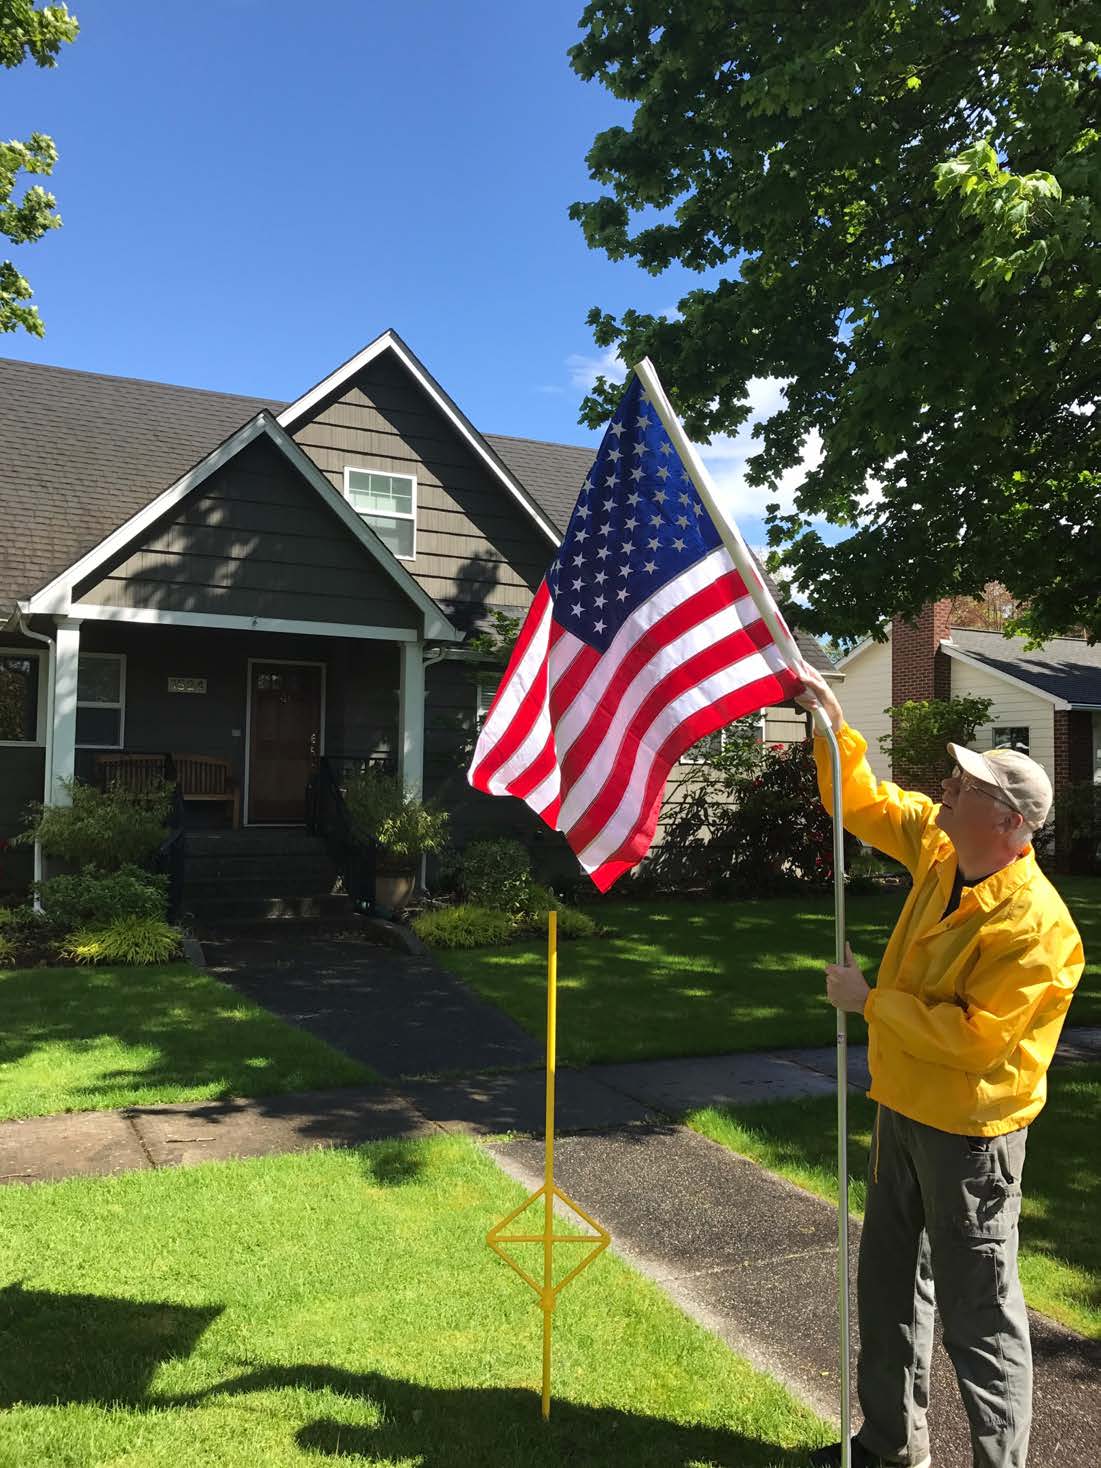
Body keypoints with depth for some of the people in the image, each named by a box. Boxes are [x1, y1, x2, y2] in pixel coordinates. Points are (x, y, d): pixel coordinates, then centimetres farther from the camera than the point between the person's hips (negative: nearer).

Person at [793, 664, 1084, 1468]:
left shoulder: (1036, 927, -27)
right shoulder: (939, 846, -4)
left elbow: (972, 1038, -30)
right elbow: (866, 802, 8)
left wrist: (868, 1001, -22)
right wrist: (832, 721, -2)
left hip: (967, 1132, -9)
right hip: (904, 1108, 9)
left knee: (978, 1309, 7)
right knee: (889, 1281, 22)